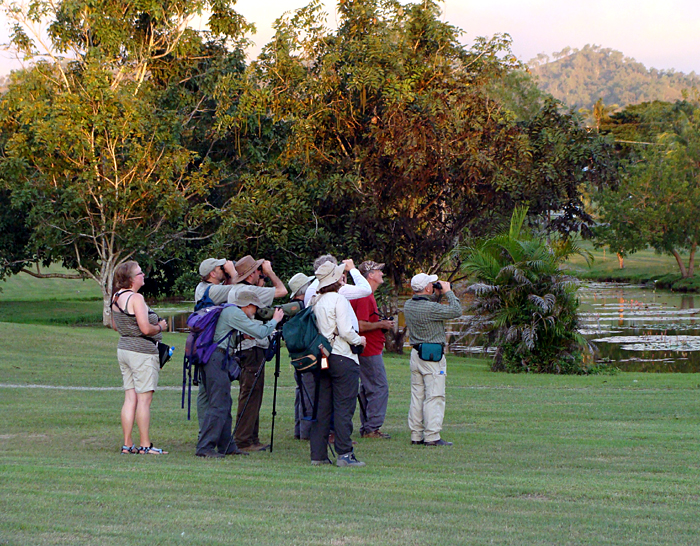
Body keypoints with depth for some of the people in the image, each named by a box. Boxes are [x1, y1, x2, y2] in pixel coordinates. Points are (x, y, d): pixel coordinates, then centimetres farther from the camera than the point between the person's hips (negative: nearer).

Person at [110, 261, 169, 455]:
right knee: (144, 399, -4)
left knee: (130, 397, 10)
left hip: (123, 349, 9)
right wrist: (160, 326, -3)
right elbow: (146, 329, -20)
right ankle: (145, 445, -2)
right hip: (142, 351, -9)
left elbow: (114, 325, 22)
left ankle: (127, 444, 11)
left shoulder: (116, 297, 10)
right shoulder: (135, 298, -17)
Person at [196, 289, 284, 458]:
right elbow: (259, 333, -13)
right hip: (217, 359, -11)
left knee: (225, 404, 14)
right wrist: (274, 321, 2)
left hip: (212, 360, 11)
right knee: (219, 406, -11)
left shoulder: (228, 311, 21)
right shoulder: (233, 313, -10)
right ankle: (205, 447, -13)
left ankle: (226, 446, 18)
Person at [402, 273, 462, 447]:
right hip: (433, 356, -8)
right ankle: (432, 436, -9)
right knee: (434, 397, -6)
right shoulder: (430, 308, -20)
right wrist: (448, 292, -4)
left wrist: (436, 295, 14)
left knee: (417, 396, 11)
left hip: (416, 353, 8)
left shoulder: (408, 305, 6)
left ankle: (416, 435, 13)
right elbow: (456, 311, -15)